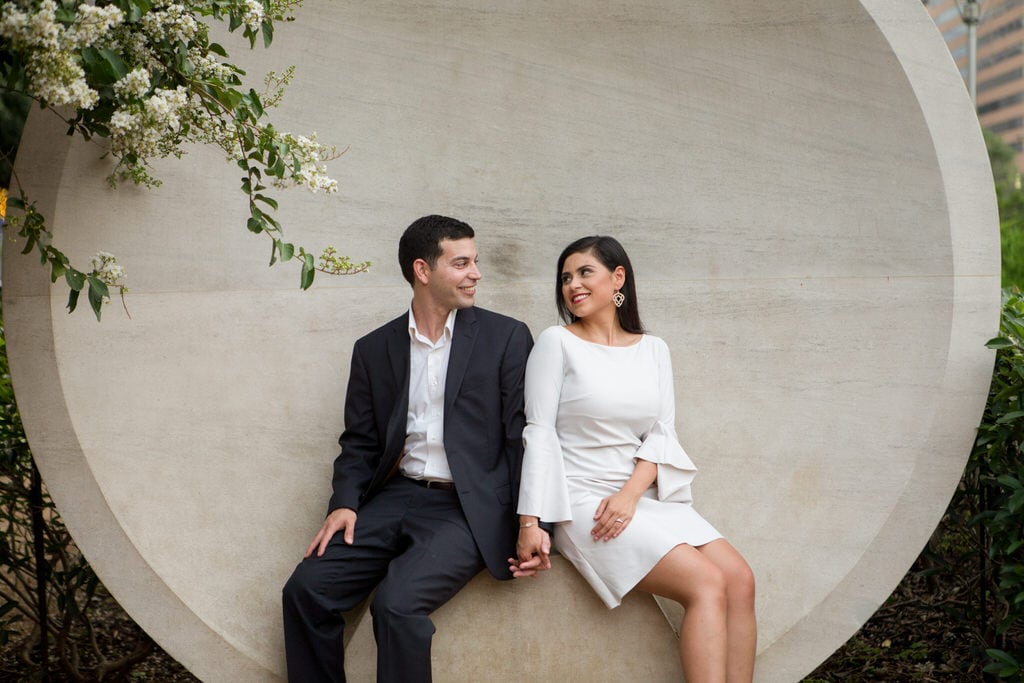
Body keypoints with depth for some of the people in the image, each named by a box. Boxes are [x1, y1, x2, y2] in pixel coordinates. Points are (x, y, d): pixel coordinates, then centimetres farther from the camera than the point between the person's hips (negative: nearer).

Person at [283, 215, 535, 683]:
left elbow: (522, 435, -2)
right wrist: (345, 503, -6)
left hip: (467, 508, -4)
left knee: (397, 602, -26)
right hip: (396, 497, 4)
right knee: (306, 587, -12)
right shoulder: (374, 349, 11)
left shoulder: (506, 338, 2)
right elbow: (360, 442, 13)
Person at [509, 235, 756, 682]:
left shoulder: (653, 349, 12)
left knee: (740, 581, -15)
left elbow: (661, 434, 5)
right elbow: (539, 432, -6)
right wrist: (531, 523, -14)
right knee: (707, 585, -21)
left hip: (646, 496, 5)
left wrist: (630, 494, -12)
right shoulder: (557, 342, 0)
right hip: (585, 503, -5)